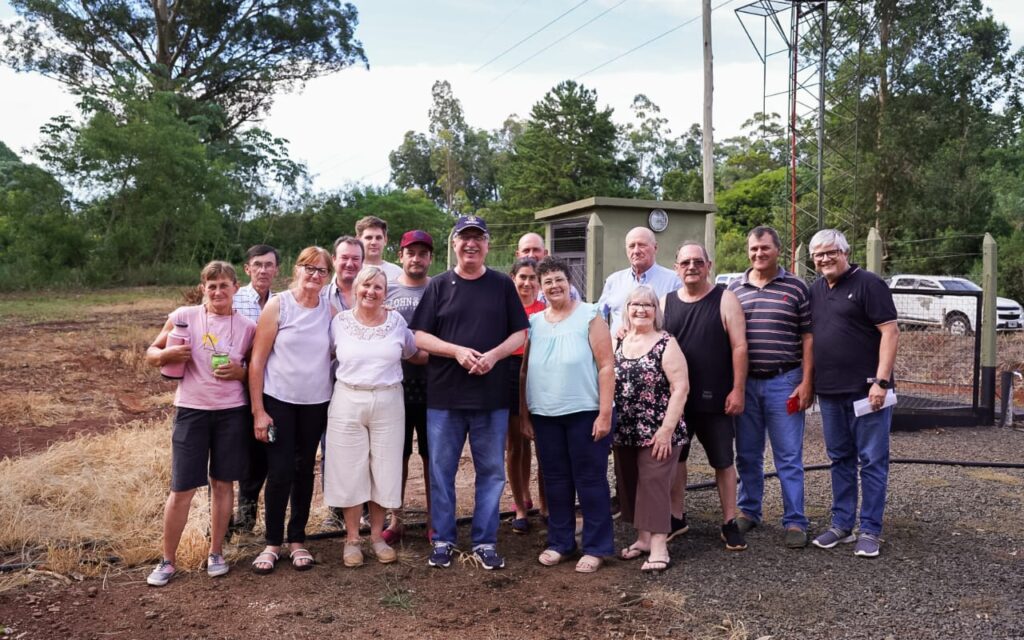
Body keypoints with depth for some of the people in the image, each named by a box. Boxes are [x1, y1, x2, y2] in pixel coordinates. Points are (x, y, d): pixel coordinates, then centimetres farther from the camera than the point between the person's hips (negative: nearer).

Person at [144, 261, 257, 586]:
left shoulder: (247, 327, 1)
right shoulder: (183, 317, -4)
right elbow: (151, 353, 4)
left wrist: (240, 372, -10)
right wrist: (167, 354, -17)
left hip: (232, 412, 2)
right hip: (191, 410, -1)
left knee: (223, 483, 10)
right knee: (182, 488, 1)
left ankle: (215, 553, 25)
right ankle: (167, 560, 17)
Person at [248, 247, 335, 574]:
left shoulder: (330, 310, 3)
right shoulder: (277, 305, -6)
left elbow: (336, 355, 9)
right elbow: (257, 360, -7)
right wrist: (258, 411, -10)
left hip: (316, 404, 3)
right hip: (278, 401, -3)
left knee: (305, 471, 11)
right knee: (279, 473, -1)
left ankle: (297, 540, 24)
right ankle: (272, 543, 16)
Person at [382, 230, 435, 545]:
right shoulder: (386, 291, 4)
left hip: (432, 388, -1)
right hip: (396, 386, 1)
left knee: (432, 457, 8)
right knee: (397, 455, 10)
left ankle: (433, 521, 20)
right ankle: (395, 520, 23)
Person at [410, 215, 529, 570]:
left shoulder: (503, 285, 6)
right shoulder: (438, 285, 4)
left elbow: (520, 333, 6)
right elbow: (419, 336, 0)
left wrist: (494, 354, -13)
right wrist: (457, 351, -16)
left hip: (492, 396, 1)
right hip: (444, 395, 0)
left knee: (491, 471, 7)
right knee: (441, 471, 7)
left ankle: (485, 542, 20)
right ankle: (443, 540, 21)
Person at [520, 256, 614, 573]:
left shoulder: (589, 317, -4)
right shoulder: (533, 322, 8)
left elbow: (606, 366, -8)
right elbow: (524, 371, 12)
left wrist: (605, 413, -13)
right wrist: (523, 414, 9)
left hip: (585, 413, -4)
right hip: (544, 415, 4)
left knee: (590, 480, 4)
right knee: (555, 480, 13)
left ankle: (596, 547, 15)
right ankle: (559, 541, 27)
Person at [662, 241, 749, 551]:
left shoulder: (725, 299, -4)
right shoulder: (666, 303, 6)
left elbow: (739, 346, -7)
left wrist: (737, 390, -12)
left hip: (715, 398, -3)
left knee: (723, 461, 7)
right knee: (674, 456, 12)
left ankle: (729, 523, 19)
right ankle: (677, 518, 27)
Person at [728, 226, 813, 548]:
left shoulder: (796, 288, 1)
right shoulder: (734, 289, 7)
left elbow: (808, 338, 0)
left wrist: (806, 382, -7)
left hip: (784, 382, -2)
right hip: (744, 382, 3)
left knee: (789, 456, 2)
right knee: (747, 454, 12)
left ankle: (795, 521, 11)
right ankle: (748, 511, 26)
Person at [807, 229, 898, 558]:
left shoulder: (868, 283, -7)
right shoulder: (815, 289, 11)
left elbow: (890, 331, -12)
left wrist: (881, 381, -19)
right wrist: (809, 382, 11)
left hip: (866, 390, -6)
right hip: (829, 392, 6)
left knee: (872, 461, 3)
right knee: (840, 459, 13)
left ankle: (870, 531, 11)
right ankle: (842, 524, 23)